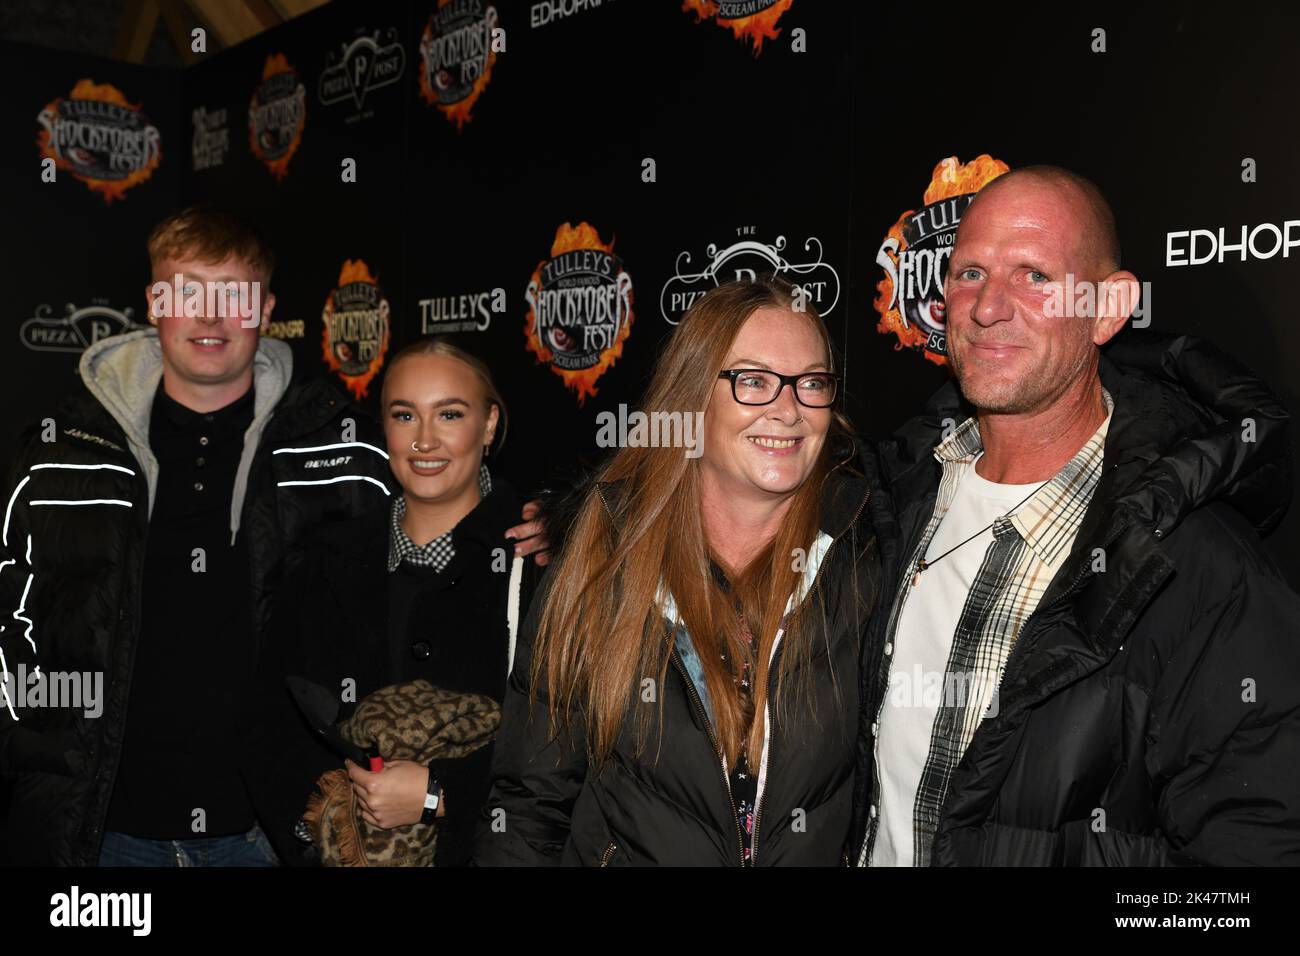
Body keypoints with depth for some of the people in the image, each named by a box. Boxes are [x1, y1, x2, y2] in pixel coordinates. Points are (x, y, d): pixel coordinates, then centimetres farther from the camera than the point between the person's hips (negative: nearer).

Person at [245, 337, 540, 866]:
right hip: (348, 851, 3)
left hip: (487, 846, -3)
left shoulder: (538, 562, -9)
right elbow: (278, 729, 5)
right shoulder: (329, 567, 6)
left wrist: (440, 795, -20)